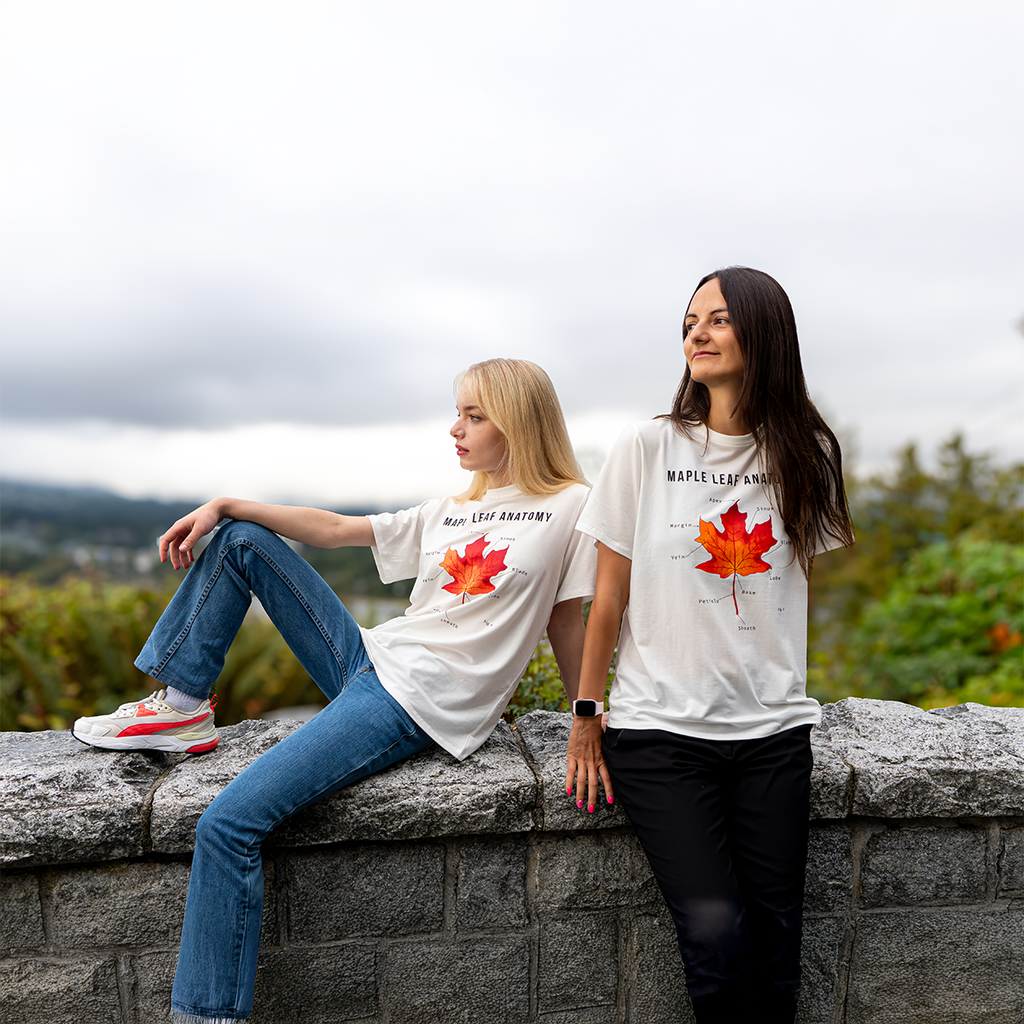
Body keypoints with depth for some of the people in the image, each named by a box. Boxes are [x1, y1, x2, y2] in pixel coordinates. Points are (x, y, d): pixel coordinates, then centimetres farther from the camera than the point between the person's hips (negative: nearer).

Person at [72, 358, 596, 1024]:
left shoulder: (573, 506, -2)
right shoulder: (447, 514, 15)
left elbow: (566, 623, 1)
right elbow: (332, 530, 14)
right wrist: (223, 505, 8)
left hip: (418, 706, -8)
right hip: (371, 660, 8)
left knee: (229, 823, -19)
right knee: (241, 539, 9)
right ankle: (181, 706, 10)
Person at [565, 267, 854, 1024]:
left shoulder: (806, 454, 5)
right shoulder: (647, 449, -2)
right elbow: (609, 596, 1)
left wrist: (777, 689, 11)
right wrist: (586, 719, 2)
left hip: (773, 734, 3)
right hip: (658, 729, -2)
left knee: (774, 943, 3)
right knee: (717, 932, -13)